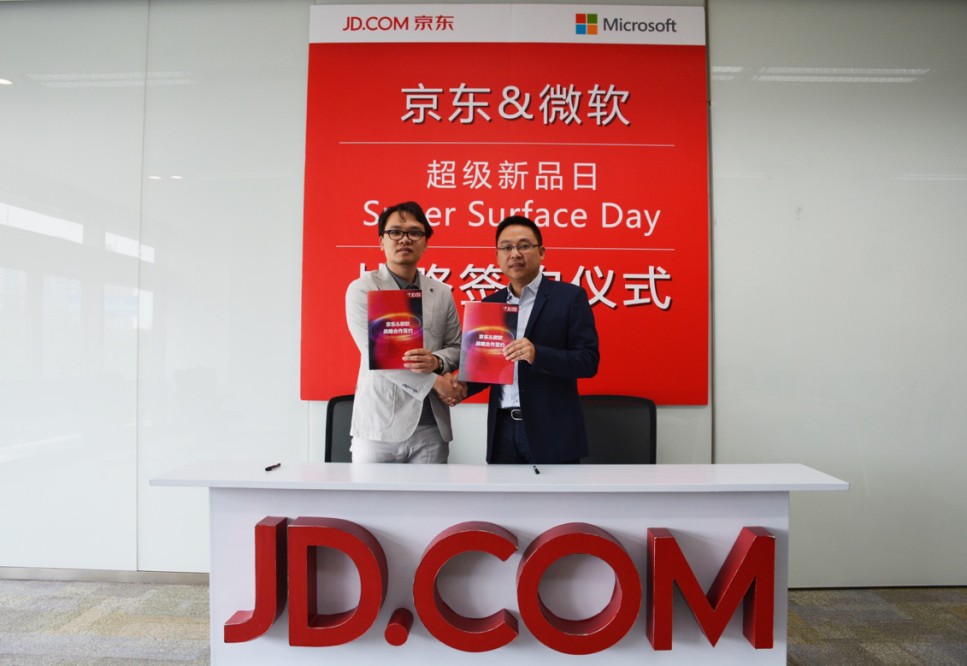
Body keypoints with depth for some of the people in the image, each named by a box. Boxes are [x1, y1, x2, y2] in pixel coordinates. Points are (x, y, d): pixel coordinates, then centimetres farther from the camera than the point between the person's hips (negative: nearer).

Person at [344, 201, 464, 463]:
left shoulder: (442, 293, 11)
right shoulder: (362, 289, -1)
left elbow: (456, 347, 13)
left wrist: (437, 362, -11)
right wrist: (435, 381, -12)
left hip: (432, 427, 3)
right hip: (380, 426, -3)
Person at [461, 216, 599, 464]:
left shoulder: (570, 297, -4)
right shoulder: (489, 304, 11)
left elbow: (588, 361, -10)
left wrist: (537, 354, -25)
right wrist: (463, 386, -5)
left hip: (552, 433, -4)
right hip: (502, 431, 4)